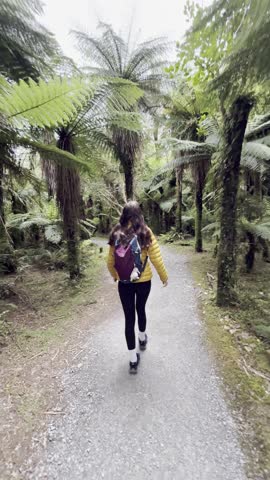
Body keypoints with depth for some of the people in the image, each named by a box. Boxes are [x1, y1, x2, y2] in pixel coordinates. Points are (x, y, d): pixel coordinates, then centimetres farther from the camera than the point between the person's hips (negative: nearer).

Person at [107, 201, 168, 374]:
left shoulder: (116, 234, -6)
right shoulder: (145, 233, -12)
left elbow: (110, 261, 1)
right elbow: (157, 259, -11)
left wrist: (115, 275, 20)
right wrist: (164, 277, 5)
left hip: (124, 283, 1)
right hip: (143, 282, 0)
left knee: (129, 317, 11)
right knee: (140, 309, 25)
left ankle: (133, 359, 20)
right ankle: (142, 339, 50)